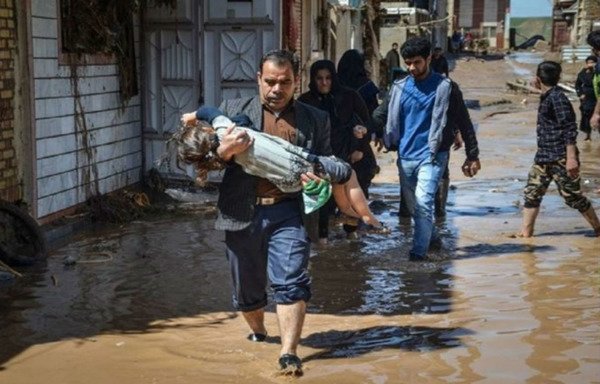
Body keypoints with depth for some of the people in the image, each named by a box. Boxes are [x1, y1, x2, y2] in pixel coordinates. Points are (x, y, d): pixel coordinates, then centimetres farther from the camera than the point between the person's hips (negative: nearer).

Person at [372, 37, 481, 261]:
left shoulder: (445, 87, -3)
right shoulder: (400, 88, 9)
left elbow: (463, 122, 0)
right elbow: (381, 115, 10)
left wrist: (472, 156, -2)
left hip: (431, 156, -5)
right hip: (405, 156, 5)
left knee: (423, 202, -19)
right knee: (413, 207, 13)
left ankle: (419, 252, -17)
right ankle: (430, 240, 34)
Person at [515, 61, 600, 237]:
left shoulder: (557, 97, -17)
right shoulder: (546, 97, 10)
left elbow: (570, 129, -22)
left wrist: (571, 157, -25)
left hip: (560, 158, -9)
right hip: (544, 157, 9)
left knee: (573, 196, 0)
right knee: (532, 193, 6)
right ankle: (525, 233, 10)